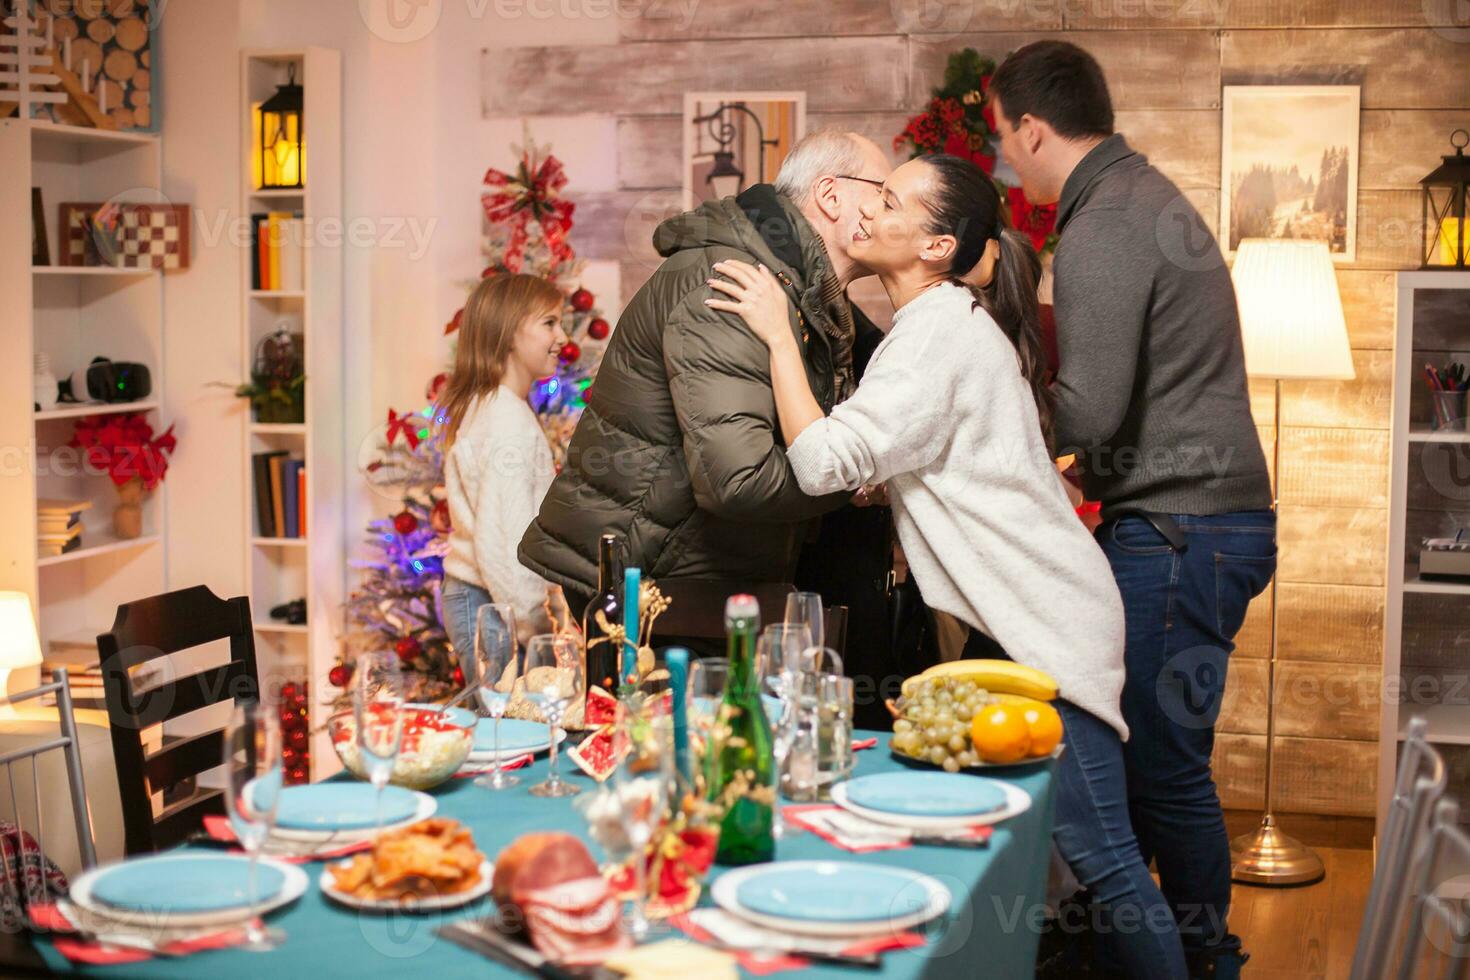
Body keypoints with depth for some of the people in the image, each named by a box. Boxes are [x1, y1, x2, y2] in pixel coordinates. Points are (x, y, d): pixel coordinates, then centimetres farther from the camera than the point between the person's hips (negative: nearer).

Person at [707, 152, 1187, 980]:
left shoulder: (941, 330, -16)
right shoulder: (952, 320, 16)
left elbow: (824, 461, -23)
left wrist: (778, 333, -15)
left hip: (1046, 625, -10)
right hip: (1015, 615, 10)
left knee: (1098, 854, -7)